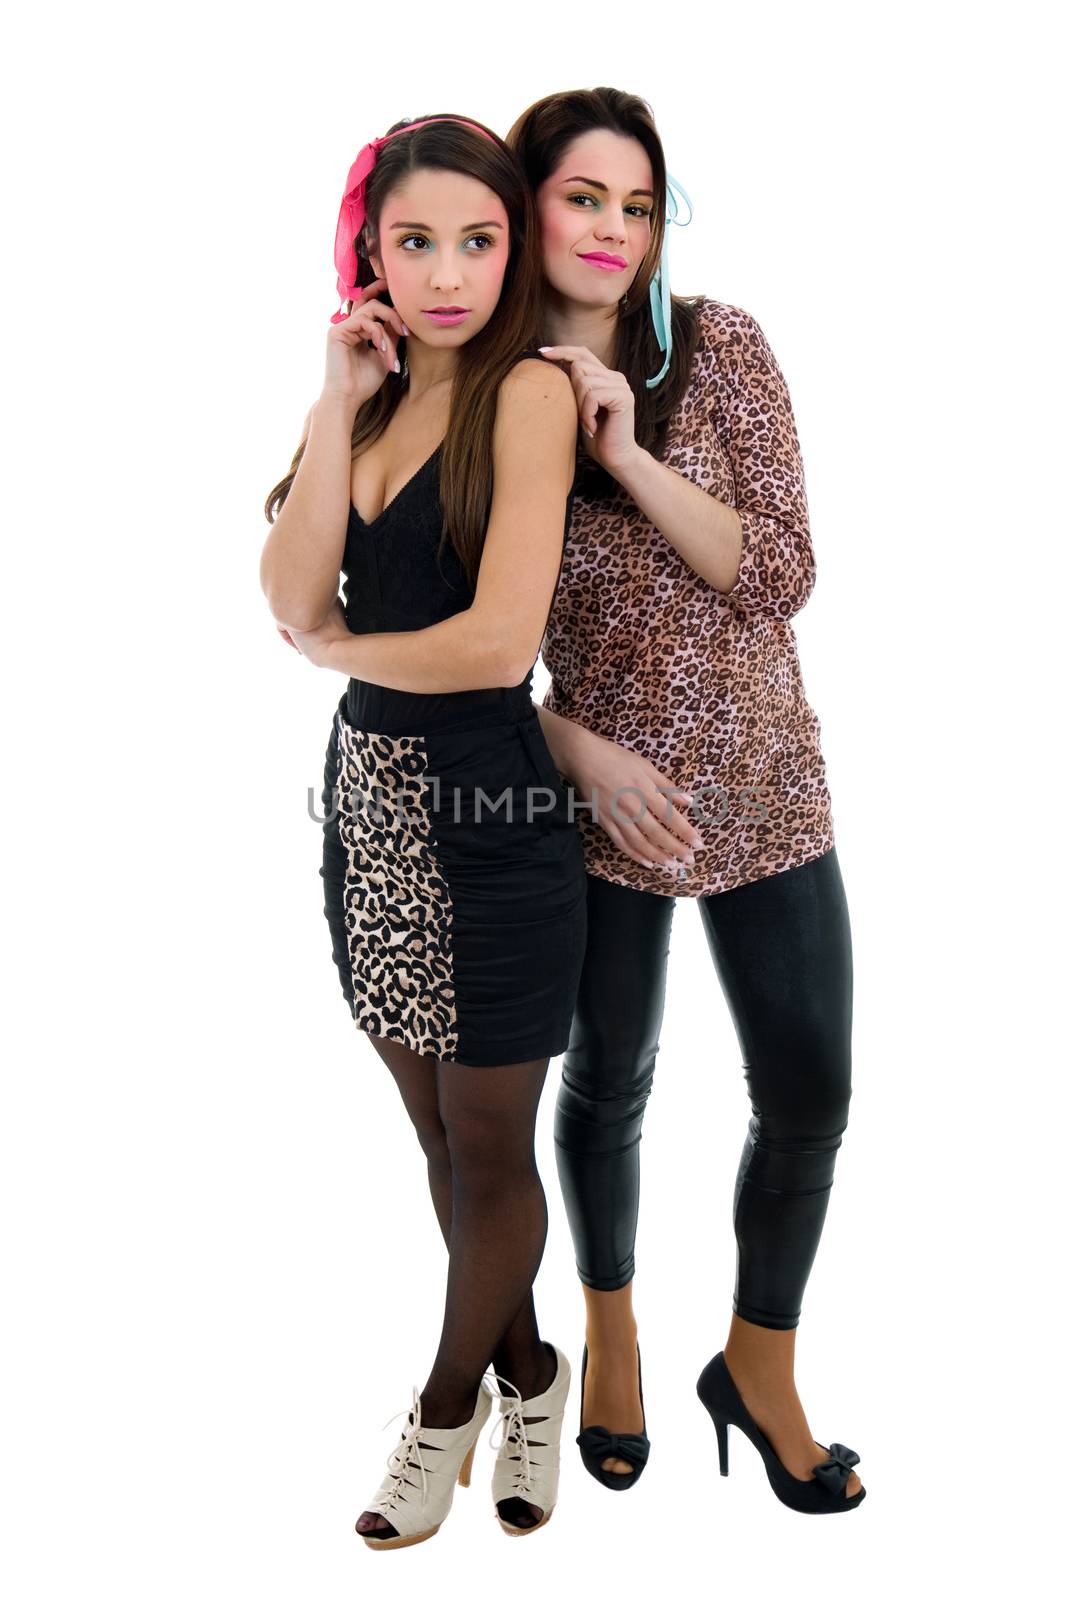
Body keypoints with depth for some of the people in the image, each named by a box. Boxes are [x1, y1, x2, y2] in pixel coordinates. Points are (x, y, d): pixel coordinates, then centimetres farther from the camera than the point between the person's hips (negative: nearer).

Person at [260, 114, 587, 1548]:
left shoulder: (529, 391, -10)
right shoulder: (366, 397, 9)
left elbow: (499, 640, -20)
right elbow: (293, 602, -5)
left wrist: (342, 649, -4)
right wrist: (339, 405, -8)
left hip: (486, 811, -6)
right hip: (372, 797, 6)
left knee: (488, 1151, 10)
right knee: (440, 1137, 17)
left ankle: (449, 1406, 34)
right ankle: (526, 1374, 39)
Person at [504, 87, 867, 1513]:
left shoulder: (719, 344, -5)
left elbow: (782, 576, -12)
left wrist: (631, 454, -22)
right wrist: (584, 752, -14)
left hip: (763, 786, 1)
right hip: (597, 791, -1)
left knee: (810, 1095, 6)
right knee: (609, 1084, 15)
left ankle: (759, 1368, 32)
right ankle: (610, 1325, 44)